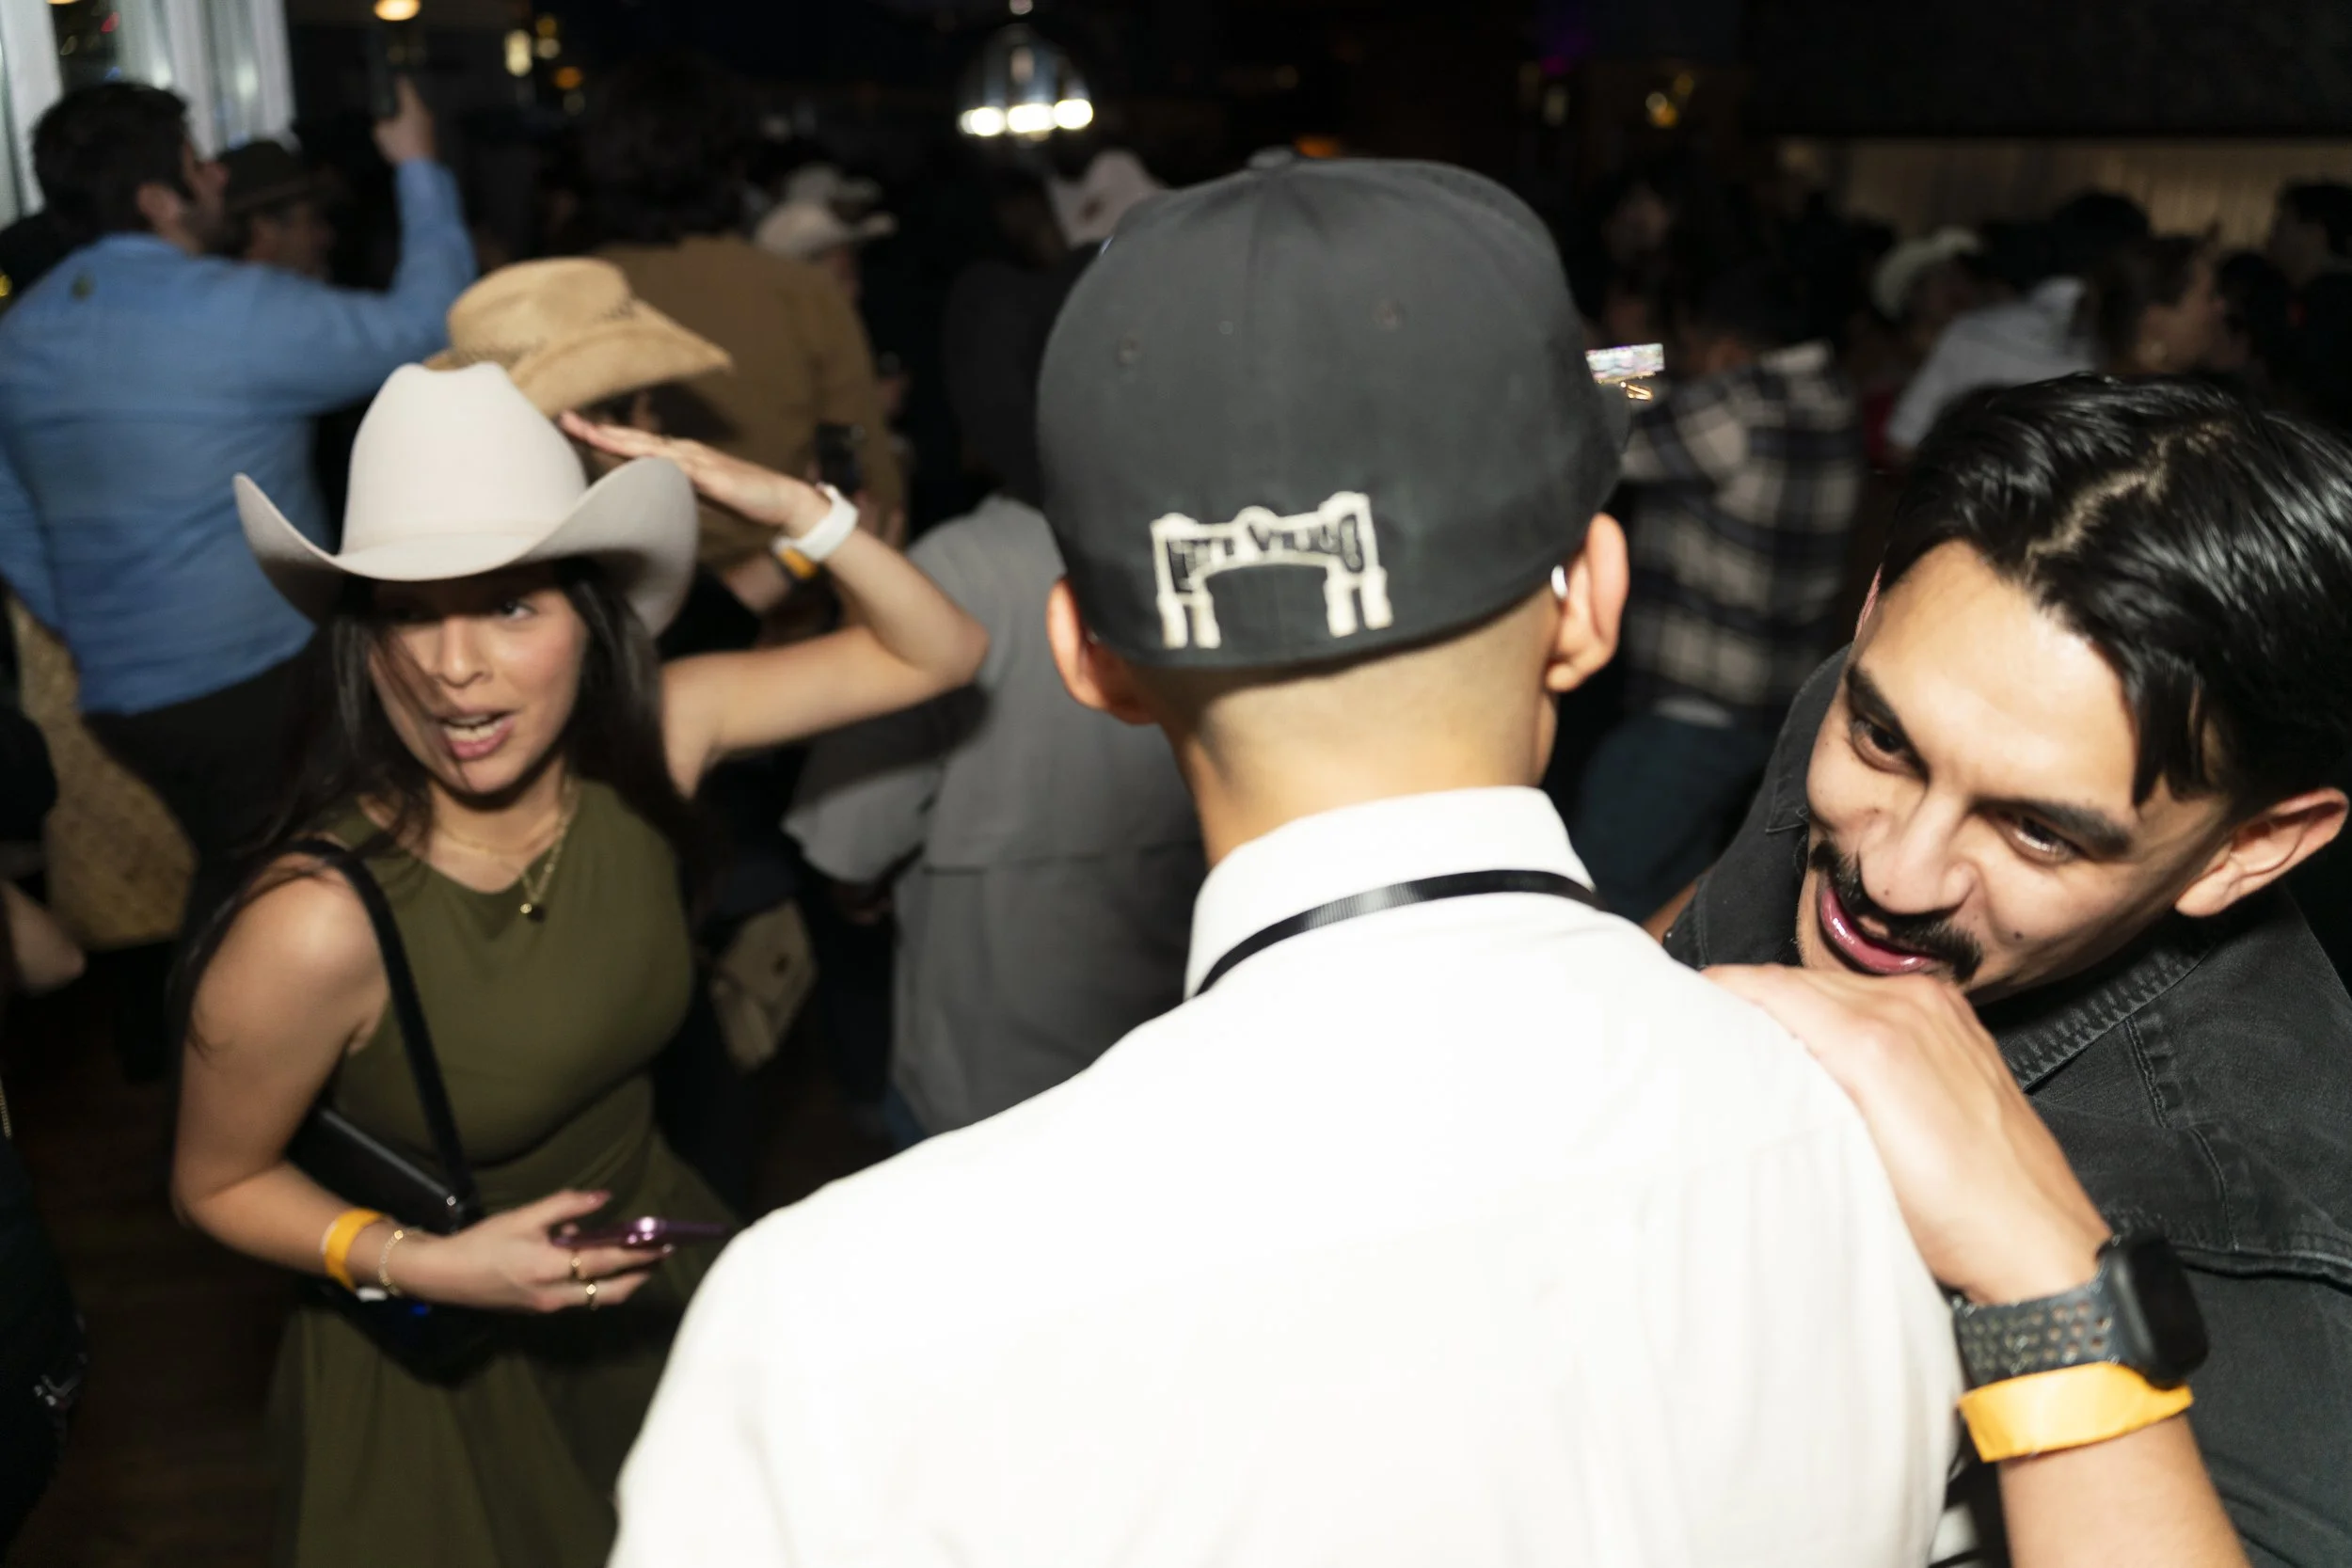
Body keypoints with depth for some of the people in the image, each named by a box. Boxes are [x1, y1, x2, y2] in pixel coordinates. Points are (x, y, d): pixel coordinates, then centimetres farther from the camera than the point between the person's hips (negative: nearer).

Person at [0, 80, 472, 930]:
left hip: (121, 694, 7)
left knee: (232, 878, 23)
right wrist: (419, 167, 2)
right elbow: (427, 324, -9)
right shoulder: (235, 308, -15)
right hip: (265, 676, -7)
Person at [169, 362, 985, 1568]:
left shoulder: (649, 738, -18)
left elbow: (936, 654, -11)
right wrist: (423, 1263, -27)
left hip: (652, 1265, 5)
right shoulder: (315, 924, -31)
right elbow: (217, 1184, -14)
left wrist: (792, 507, -25)